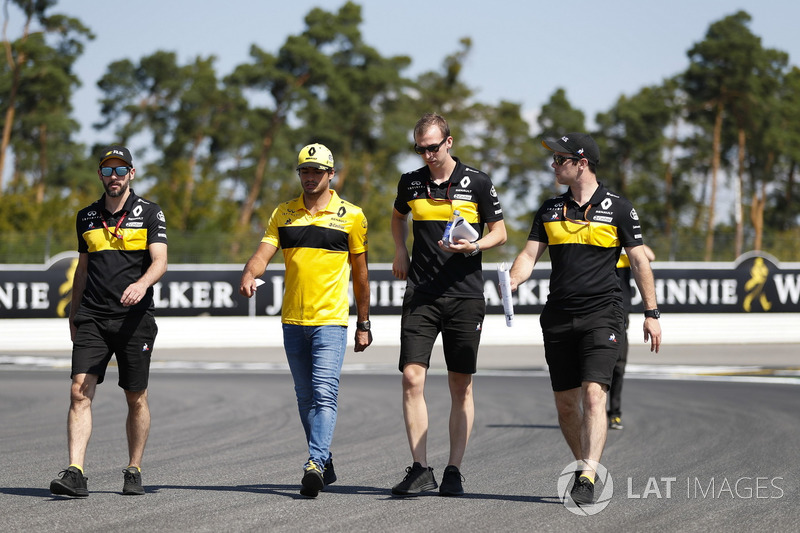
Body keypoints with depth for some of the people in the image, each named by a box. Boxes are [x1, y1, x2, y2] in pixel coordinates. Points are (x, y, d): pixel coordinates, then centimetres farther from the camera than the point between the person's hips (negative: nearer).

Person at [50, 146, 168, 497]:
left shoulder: (149, 213, 2)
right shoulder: (86, 217, 13)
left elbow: (160, 262, -9)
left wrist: (142, 284, -29)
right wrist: (73, 314, 22)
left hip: (134, 319, -2)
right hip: (92, 319, 2)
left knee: (136, 399, 4)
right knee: (80, 392, -12)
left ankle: (134, 472, 18)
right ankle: (75, 473, -18)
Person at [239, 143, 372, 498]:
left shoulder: (351, 216, 2)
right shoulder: (283, 214, 10)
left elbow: (360, 273, 7)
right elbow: (264, 253, -1)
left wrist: (363, 325, 8)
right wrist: (249, 275, -25)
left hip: (331, 321, -4)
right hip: (293, 320, 4)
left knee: (324, 394, -17)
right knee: (305, 398, 10)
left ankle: (315, 465, -26)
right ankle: (324, 464, 21)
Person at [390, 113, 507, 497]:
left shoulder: (477, 183, -1)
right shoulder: (410, 183, 8)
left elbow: (500, 232, 6)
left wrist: (474, 246, -14)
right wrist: (400, 251, 14)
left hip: (465, 296, -2)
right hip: (420, 296, 2)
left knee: (461, 386, 1)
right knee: (412, 378, -10)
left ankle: (454, 471, 7)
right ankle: (420, 469, -6)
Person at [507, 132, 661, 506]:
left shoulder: (618, 209, 0)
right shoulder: (550, 210, 11)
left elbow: (639, 261, 4)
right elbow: (530, 254, 7)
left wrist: (651, 314, 2)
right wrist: (512, 281, -14)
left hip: (602, 316, -5)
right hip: (558, 318, 5)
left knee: (593, 394, -17)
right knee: (565, 403, 7)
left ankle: (587, 480, -22)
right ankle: (586, 466, 25)